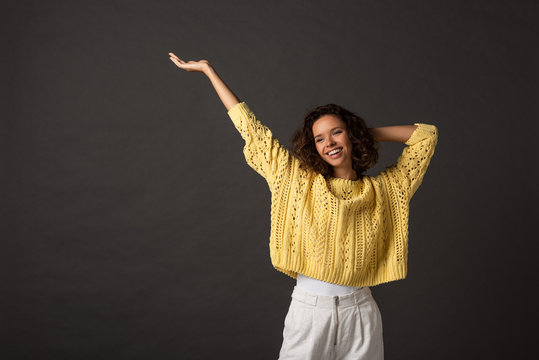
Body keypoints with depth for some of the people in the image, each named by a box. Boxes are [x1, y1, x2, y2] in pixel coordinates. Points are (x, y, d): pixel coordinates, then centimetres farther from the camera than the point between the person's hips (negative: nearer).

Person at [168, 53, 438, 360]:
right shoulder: (299, 181, 4)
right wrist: (208, 69, 10)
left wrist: (369, 133, 11)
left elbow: (427, 135, 12)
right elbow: (251, 129, 6)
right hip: (308, 309, -1)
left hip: (359, 311, 1)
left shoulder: (382, 190, 6)